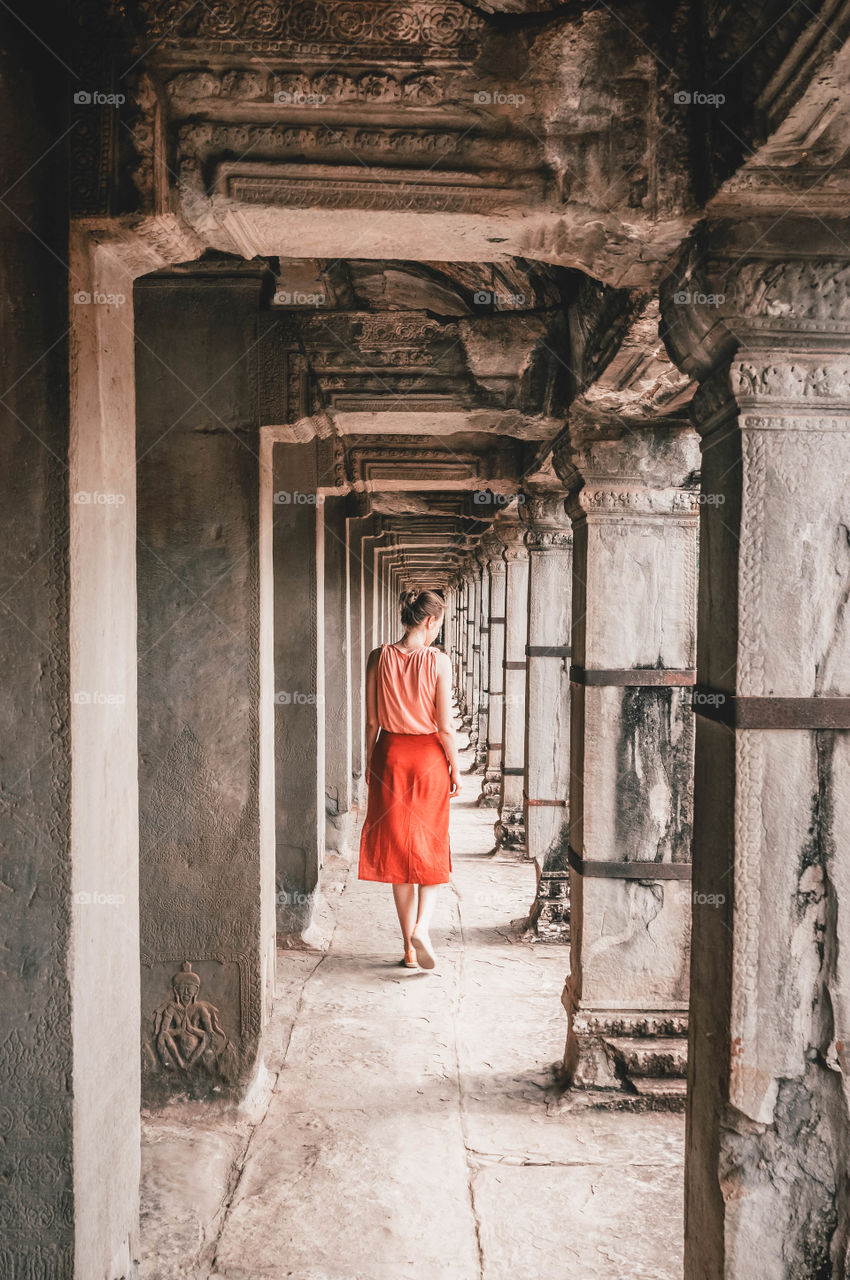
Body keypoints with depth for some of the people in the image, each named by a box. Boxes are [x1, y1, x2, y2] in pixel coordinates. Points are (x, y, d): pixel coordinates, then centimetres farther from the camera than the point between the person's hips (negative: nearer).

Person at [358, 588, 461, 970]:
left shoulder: (378, 658, -4)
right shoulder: (439, 661, -12)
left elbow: (372, 720, 1)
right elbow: (445, 726, -11)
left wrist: (369, 762, 12)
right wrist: (455, 766, 2)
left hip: (390, 755, 2)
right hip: (428, 756, -2)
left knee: (397, 848, 11)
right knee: (431, 847, 14)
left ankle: (409, 945, 18)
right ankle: (421, 927, -5)